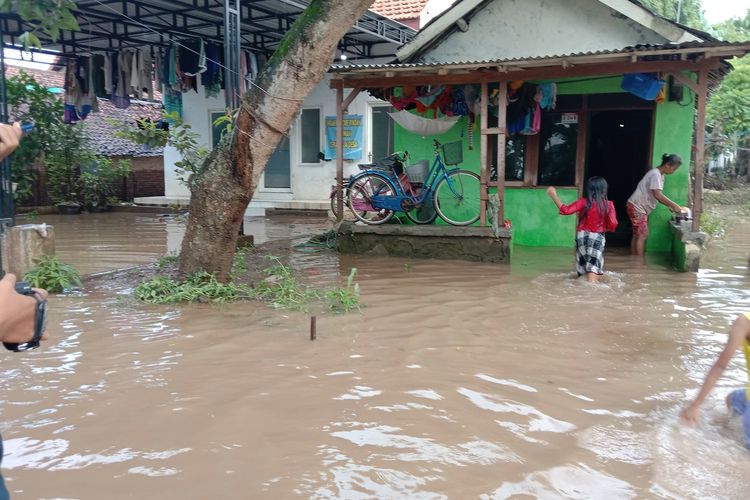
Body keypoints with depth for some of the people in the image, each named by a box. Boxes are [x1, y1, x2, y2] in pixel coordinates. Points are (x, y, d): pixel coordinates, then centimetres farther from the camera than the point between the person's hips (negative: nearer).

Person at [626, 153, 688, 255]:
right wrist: (674, 205, -20)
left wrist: (669, 206, 6)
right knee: (643, 235, -9)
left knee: (637, 235, 12)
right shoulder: (655, 174, -19)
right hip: (637, 207, -10)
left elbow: (658, 195, 17)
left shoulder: (660, 175, 12)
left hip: (639, 207, 10)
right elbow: (657, 195, -26)